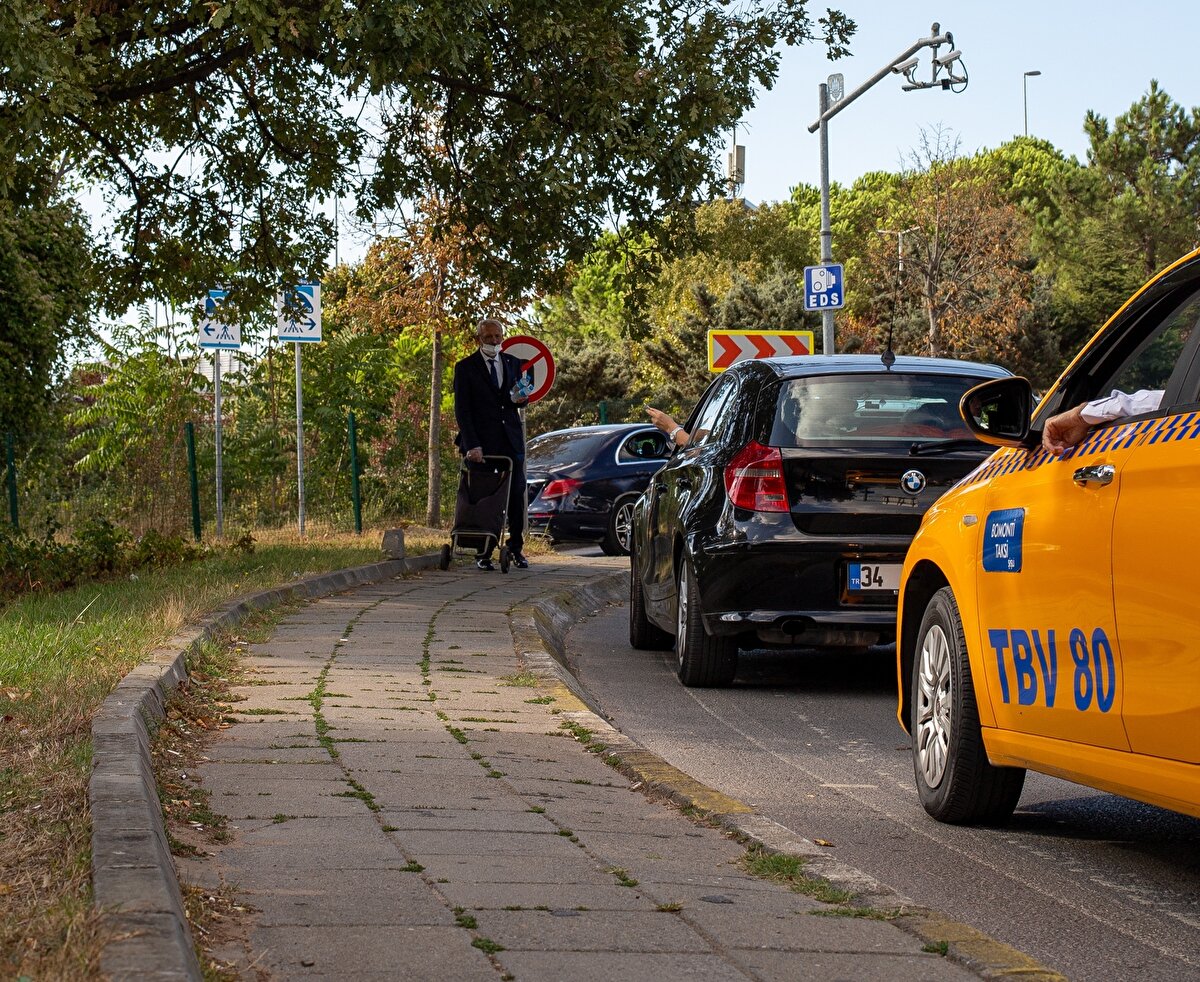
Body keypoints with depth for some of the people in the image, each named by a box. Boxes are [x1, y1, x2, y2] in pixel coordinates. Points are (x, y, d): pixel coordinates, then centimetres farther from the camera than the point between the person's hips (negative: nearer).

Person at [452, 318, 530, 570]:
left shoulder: (513, 363, 12)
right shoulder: (465, 367, -1)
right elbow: (462, 409, -6)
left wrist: (521, 399, -5)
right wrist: (471, 444, -16)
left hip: (511, 439, 4)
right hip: (482, 440, -4)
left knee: (516, 494, 1)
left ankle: (516, 548, 12)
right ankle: (483, 552, 3)